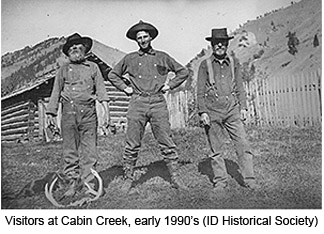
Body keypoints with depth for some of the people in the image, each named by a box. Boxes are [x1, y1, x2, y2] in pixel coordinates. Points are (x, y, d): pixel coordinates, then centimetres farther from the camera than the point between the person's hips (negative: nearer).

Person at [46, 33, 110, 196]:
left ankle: (88, 181, 4)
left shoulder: (92, 67, 14)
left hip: (88, 111, 0)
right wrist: (51, 114, 8)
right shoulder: (63, 70, 15)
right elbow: (56, 92, 15)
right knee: (70, 148, 0)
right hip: (69, 111, 1)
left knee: (89, 148, -3)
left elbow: (100, 90, 10)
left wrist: (106, 109, -1)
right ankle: (73, 182, 8)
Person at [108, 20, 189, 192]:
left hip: (158, 103, 0)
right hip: (137, 103, 0)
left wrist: (169, 85, 10)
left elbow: (183, 72, 19)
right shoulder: (130, 59, 10)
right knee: (132, 144, 1)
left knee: (166, 142, -1)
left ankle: (175, 177, 8)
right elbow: (113, 75, 22)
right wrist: (125, 88, 10)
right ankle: (128, 179, 12)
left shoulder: (162, 57, 11)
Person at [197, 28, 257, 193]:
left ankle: (249, 180, 6)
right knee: (216, 150, 3)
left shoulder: (234, 62, 11)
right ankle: (220, 181, 14)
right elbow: (200, 91, 2)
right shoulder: (205, 64, 3)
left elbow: (239, 87, 15)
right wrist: (202, 111, -7)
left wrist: (243, 107, 7)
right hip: (213, 111, -2)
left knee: (243, 145, -3)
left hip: (232, 110, 2)